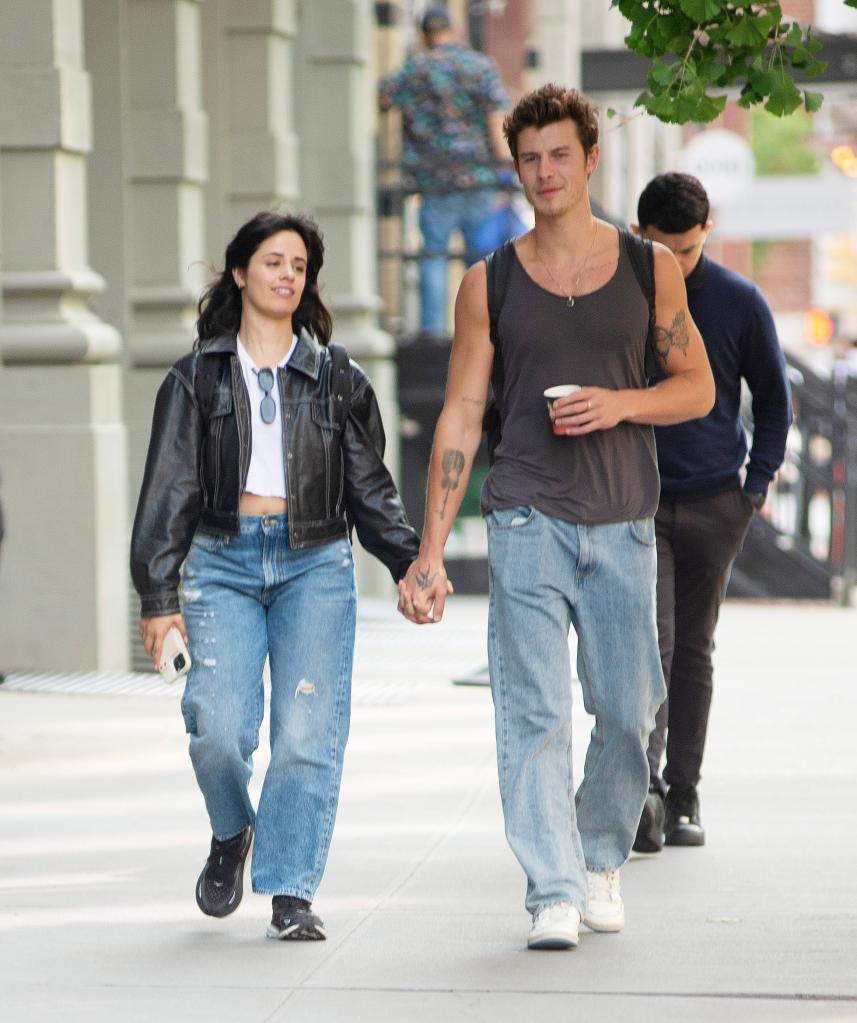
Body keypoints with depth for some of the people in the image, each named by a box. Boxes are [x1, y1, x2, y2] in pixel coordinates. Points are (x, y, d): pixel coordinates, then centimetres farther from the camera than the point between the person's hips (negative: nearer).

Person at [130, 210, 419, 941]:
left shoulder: (338, 381, 13)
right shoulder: (197, 379, 10)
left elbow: (370, 488, 14)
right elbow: (168, 489, 6)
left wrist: (410, 563, 0)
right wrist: (158, 593, -2)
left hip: (315, 562, 1)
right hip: (224, 560, 0)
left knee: (308, 732, -11)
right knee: (218, 730, -13)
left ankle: (293, 895, -5)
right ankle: (232, 835, 19)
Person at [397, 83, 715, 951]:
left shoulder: (650, 269, 7)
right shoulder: (489, 284, 5)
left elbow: (698, 388, 11)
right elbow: (460, 417, 5)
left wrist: (623, 403, -10)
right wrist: (429, 552, 0)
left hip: (622, 521, 1)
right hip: (526, 520, -1)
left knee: (628, 710, 5)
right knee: (533, 711, -9)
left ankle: (600, 857, 28)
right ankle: (553, 894, -9)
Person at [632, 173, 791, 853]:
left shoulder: (740, 302, 1)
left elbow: (774, 397, 11)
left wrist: (758, 482, 3)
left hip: (715, 503, 1)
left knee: (694, 650, 6)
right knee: (651, 643, -15)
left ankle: (683, 798, 12)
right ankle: (646, 782, -22)